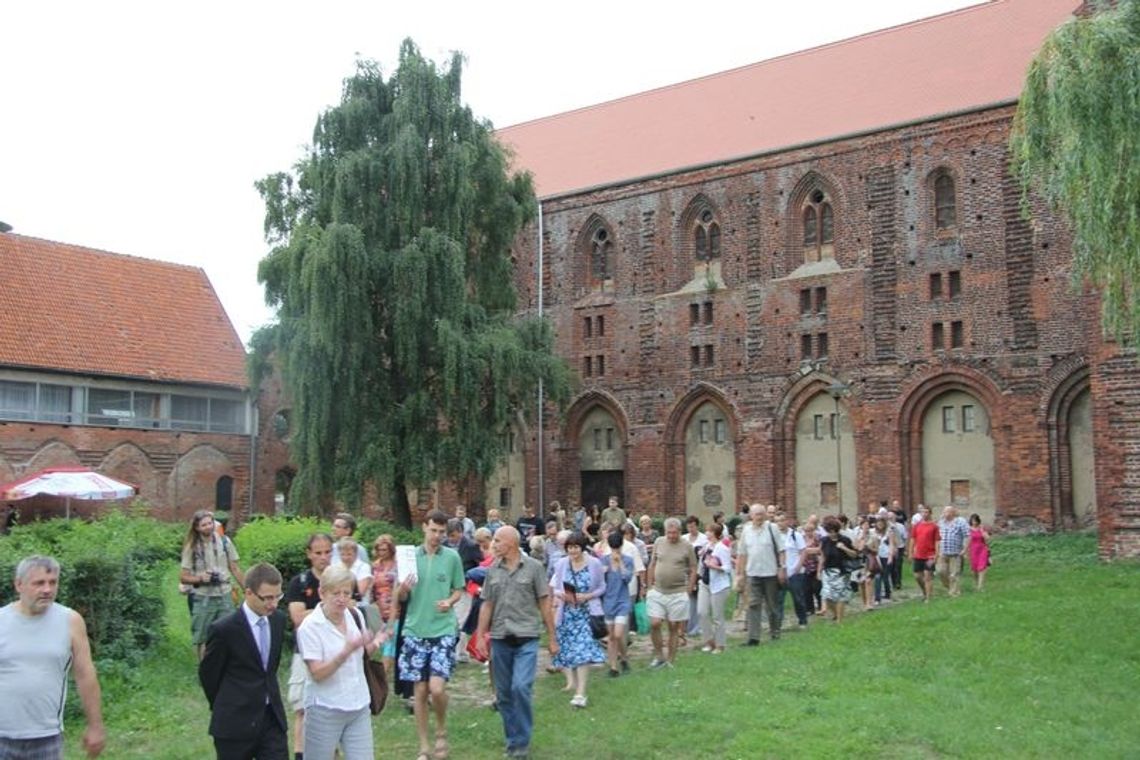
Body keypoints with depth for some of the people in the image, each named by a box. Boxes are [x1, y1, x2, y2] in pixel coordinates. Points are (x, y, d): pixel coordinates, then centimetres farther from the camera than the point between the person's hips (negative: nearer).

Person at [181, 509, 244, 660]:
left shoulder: (225, 541, 0)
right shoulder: (192, 547, -3)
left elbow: (235, 569, 8)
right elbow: (183, 577, 1)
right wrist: (200, 578, -17)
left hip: (224, 596, 1)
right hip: (203, 598, -1)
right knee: (202, 640, 6)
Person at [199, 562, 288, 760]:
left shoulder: (278, 620, 1)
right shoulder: (224, 629, -17)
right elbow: (208, 674, -4)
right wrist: (224, 710, 8)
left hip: (272, 718, 5)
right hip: (235, 722, -4)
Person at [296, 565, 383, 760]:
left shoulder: (356, 616, 1)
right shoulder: (310, 627, -15)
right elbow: (317, 674, -20)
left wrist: (373, 644, -6)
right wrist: (345, 652, -33)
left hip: (359, 707, 5)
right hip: (325, 710, -5)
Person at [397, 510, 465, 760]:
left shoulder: (452, 557, -1)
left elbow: (459, 589, 8)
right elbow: (401, 598, 6)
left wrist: (450, 601, -13)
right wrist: (403, 588, -17)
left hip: (443, 631, -2)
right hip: (415, 630, 2)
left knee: (437, 689, -12)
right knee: (420, 691, 6)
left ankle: (442, 732, 16)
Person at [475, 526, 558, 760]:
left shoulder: (534, 567, -2)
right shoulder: (492, 570, 7)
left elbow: (544, 603, 0)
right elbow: (487, 605, 11)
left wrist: (552, 638, 0)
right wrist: (480, 636, 5)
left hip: (526, 638, -4)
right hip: (500, 639, 4)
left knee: (521, 687, -16)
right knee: (503, 694, 9)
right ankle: (512, 740, 23)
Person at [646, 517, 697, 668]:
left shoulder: (687, 547, -3)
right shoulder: (658, 542, 4)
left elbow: (693, 570, 1)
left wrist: (688, 591, -2)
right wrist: (650, 586, 10)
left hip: (677, 594, -2)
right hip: (657, 592, 2)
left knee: (674, 627, 4)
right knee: (654, 624, -7)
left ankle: (670, 661, 15)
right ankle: (659, 656, 12)